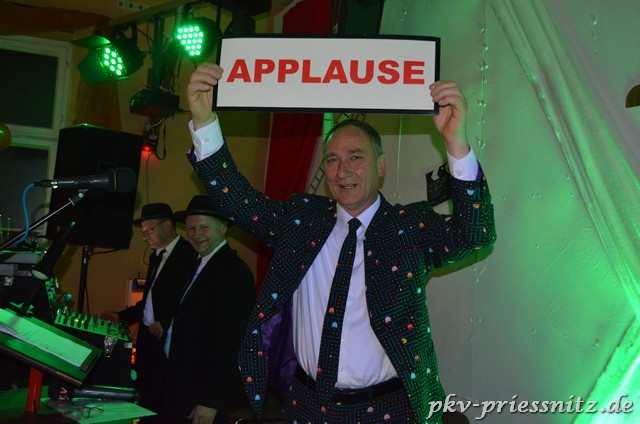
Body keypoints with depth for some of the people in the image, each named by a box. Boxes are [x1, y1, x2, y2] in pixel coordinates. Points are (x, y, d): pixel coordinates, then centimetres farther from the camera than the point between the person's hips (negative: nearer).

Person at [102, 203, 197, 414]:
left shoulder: (188, 254, -13)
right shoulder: (157, 256, 17)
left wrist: (165, 323, -20)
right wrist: (122, 316, 15)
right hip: (147, 336, 9)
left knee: (159, 399, -4)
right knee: (145, 396, 11)